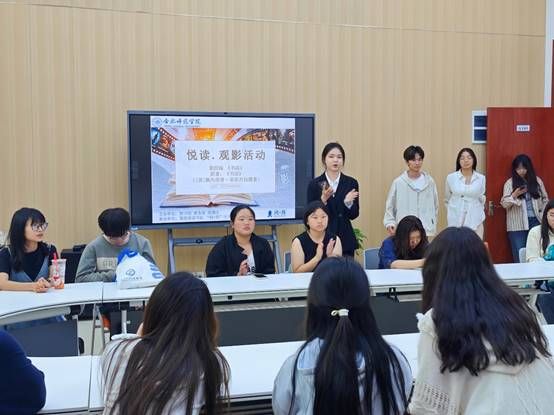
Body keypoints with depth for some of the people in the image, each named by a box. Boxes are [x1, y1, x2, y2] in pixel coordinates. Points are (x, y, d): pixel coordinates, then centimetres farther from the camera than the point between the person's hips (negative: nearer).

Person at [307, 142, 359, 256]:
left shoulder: (351, 183, 4)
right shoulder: (314, 184, 0)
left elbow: (354, 215, 3)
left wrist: (348, 202, -17)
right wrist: (323, 199, -19)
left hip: (345, 239, 1)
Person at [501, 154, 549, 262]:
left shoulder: (537, 181, 8)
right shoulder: (510, 183, 0)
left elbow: (545, 199, 12)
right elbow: (504, 204, -5)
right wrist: (514, 195, -21)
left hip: (536, 222, 2)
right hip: (517, 225, -2)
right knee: (519, 256, 2)